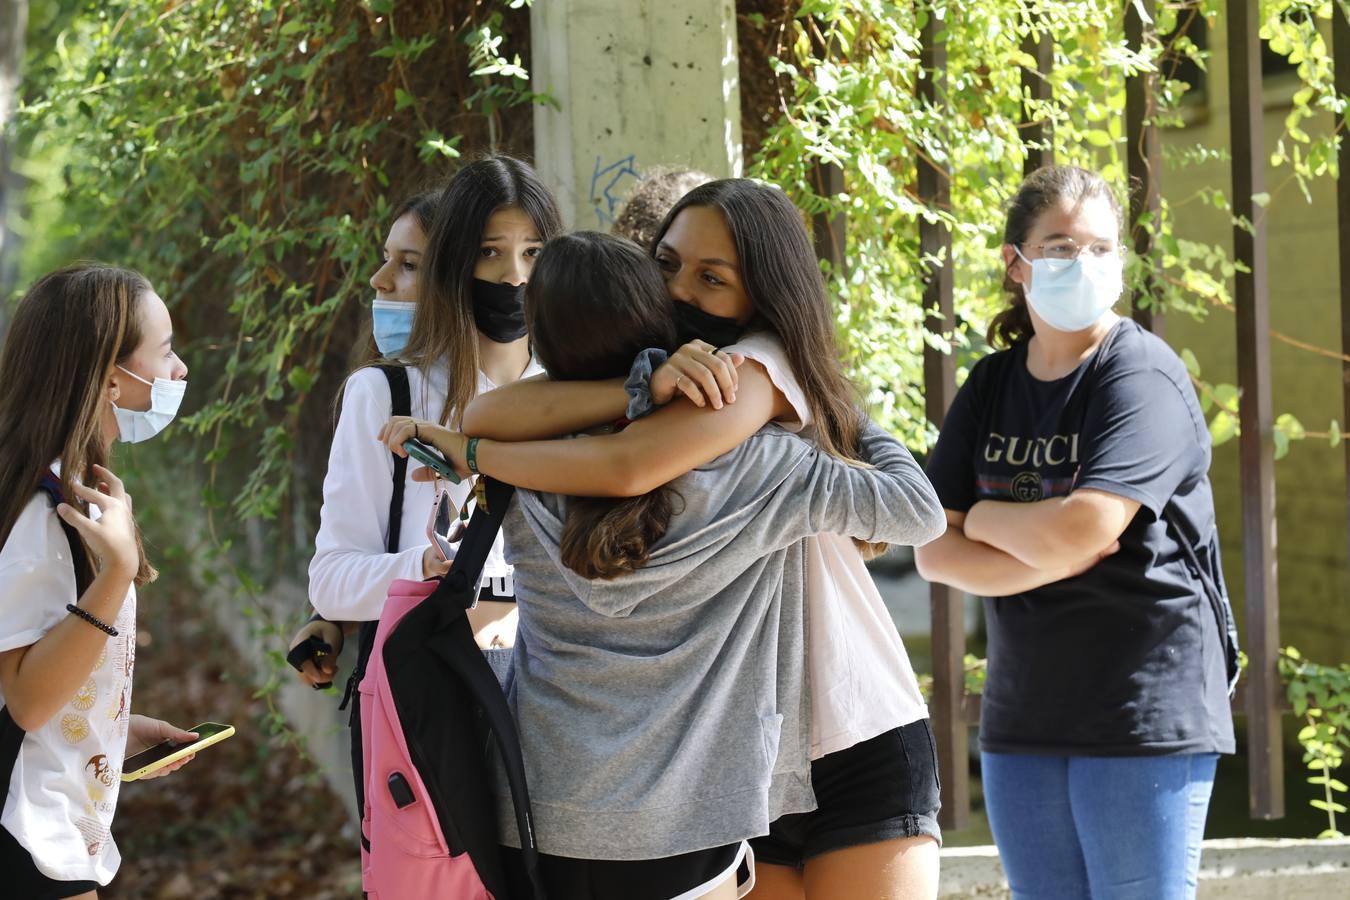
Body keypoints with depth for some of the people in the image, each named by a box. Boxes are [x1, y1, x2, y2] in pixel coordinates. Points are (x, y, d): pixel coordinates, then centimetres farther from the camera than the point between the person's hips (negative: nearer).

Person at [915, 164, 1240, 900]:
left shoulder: (1142, 376, -9)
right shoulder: (990, 386, 9)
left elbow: (1081, 528, -22)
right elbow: (935, 554, 1)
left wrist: (983, 514, -4)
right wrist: (1051, 557, -14)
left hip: (1144, 715, -6)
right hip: (1023, 719, 6)